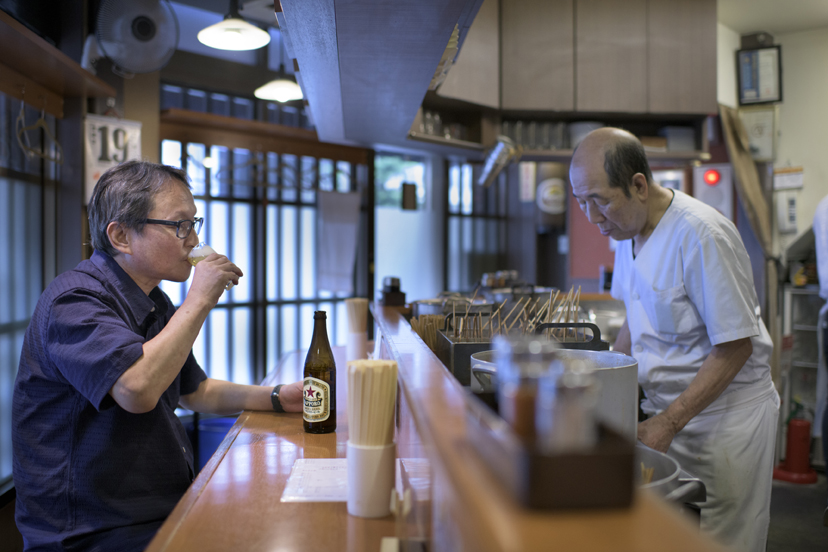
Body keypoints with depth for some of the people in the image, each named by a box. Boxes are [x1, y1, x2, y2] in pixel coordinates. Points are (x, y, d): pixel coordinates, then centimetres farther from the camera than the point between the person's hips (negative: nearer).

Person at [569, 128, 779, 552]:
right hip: (668, 408, 7)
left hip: (725, 415, -7)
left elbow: (735, 346, -20)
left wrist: (668, 423, -22)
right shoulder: (629, 230, 3)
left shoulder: (701, 235, -23)